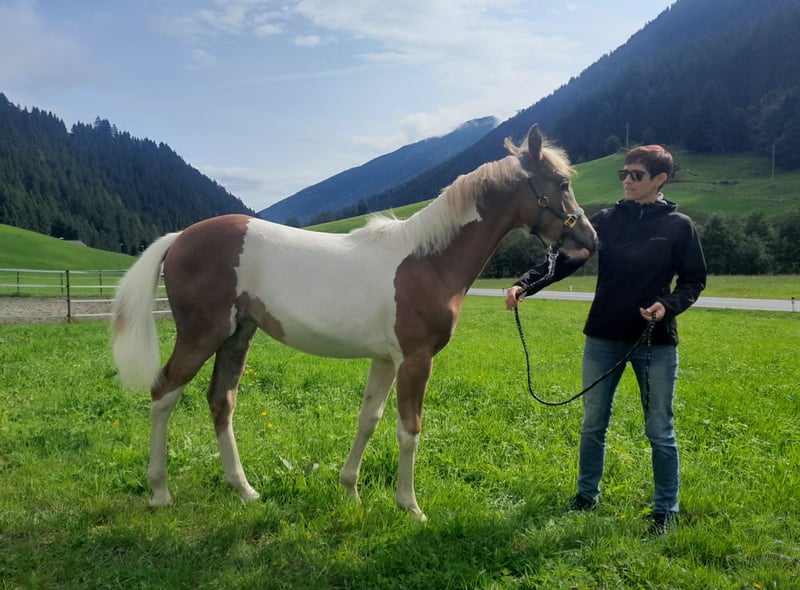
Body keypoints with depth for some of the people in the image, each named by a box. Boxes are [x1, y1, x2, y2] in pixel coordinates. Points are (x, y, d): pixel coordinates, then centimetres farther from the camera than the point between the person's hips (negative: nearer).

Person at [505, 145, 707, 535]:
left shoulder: (679, 226, -3)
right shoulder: (607, 220, 2)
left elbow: (694, 280, 1)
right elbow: (564, 260, -4)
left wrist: (669, 305, -19)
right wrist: (524, 286, -17)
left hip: (656, 341, -2)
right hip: (603, 337, 3)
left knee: (660, 431, 6)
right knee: (593, 423, 13)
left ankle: (666, 510, 21)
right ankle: (587, 494, 31)